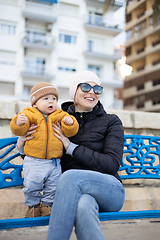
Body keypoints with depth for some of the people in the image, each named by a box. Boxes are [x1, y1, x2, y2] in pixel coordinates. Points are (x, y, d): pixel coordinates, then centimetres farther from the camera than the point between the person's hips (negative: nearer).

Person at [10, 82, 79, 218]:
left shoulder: (60, 116, 7)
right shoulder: (29, 115, 0)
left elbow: (70, 132, 0)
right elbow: (19, 131, -8)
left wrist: (70, 123, -20)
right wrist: (18, 123, -30)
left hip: (54, 162, 2)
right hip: (33, 162, -2)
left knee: (53, 187, 7)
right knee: (31, 186, -3)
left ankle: (47, 205, 30)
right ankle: (33, 206, 22)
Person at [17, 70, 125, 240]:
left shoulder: (111, 122, 6)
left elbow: (113, 164, -7)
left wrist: (71, 147, -11)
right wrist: (22, 145, -4)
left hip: (109, 190, 0)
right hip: (74, 192, 1)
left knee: (71, 176, -34)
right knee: (83, 205, -39)